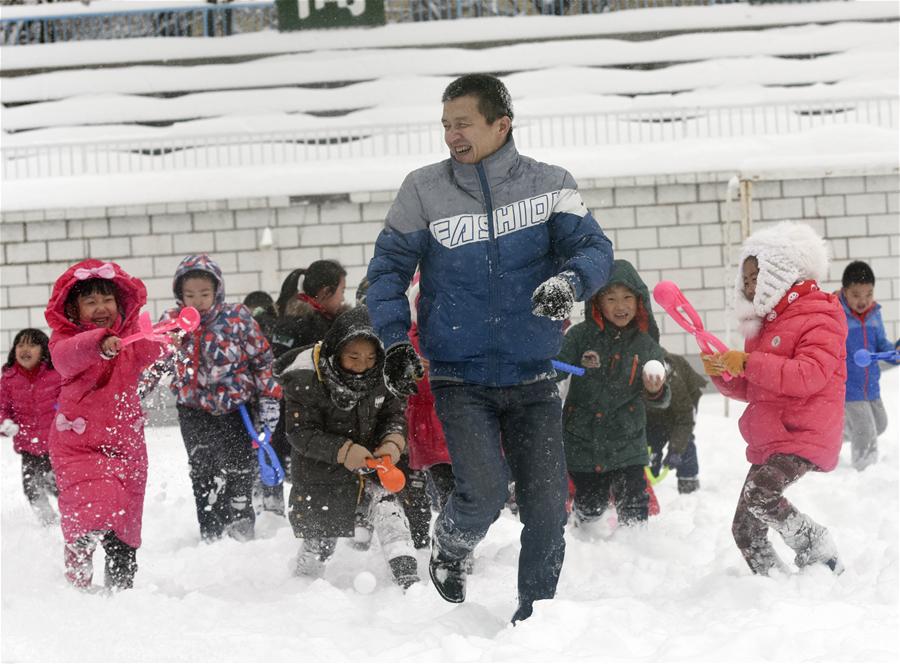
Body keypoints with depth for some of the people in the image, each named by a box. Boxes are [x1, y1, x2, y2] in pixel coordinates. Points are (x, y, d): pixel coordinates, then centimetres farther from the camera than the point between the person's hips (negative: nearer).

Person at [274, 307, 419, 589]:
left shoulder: (379, 376, -9)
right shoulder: (305, 380, -23)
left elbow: (394, 414, 1)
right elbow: (301, 433, -22)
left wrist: (393, 443, -21)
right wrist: (343, 451, -34)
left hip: (370, 461, 3)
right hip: (321, 472, -3)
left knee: (386, 506, -20)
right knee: (320, 543, 6)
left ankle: (408, 578, -24)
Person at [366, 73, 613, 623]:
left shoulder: (550, 186, -1)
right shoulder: (424, 190, -2)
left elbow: (594, 248, -5)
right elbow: (389, 267, 5)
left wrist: (568, 280, -28)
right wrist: (395, 341, -6)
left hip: (533, 376, 2)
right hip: (461, 376, -2)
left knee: (547, 504, 0)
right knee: (483, 491, -18)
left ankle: (535, 614, 19)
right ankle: (451, 550, 17)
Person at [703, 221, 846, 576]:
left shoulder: (818, 318, -8)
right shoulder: (763, 323, 20)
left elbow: (809, 376, -23)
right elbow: (751, 389, 25)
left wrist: (748, 364, -24)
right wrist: (723, 374, 4)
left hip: (803, 439, -9)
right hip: (767, 443, 9)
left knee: (758, 495, -31)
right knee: (746, 529, 6)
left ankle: (816, 547, -14)